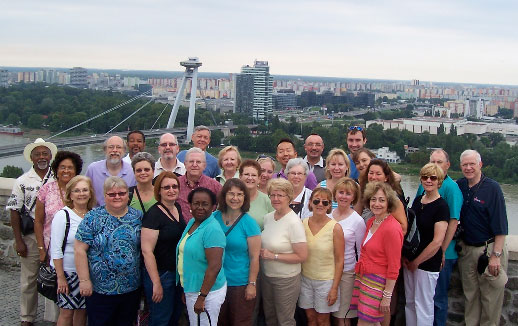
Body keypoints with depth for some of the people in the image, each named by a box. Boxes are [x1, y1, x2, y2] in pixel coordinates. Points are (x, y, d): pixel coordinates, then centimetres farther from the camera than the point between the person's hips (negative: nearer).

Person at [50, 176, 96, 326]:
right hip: (68, 272, -4)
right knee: (67, 312, 2)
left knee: (82, 311, 11)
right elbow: (56, 250, -11)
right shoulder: (63, 215, -9)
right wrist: (61, 277, -14)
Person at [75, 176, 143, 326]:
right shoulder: (93, 218, -6)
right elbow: (80, 250, -8)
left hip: (132, 288, 3)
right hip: (100, 290, -3)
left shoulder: (138, 216, 3)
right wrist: (84, 280, -12)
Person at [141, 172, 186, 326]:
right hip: (160, 273, -8)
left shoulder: (178, 208, 5)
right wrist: (156, 283, -23)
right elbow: (147, 251, -22)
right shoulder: (153, 214, -18)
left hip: (179, 272, 8)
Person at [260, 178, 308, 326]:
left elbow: (302, 256, -21)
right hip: (266, 275, 7)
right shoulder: (268, 217, 1)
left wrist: (273, 256, -21)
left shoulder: (294, 222, -20)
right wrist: (262, 253, -2)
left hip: (286, 279, -6)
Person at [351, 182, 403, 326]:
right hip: (363, 276, 8)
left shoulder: (391, 228, -18)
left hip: (378, 281, -7)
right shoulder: (371, 222, 8)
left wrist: (387, 296, -15)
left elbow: (394, 267, -17)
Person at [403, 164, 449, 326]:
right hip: (409, 261, 7)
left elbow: (437, 242, -17)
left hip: (428, 263, -6)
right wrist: (404, 256, 3)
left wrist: (416, 262, -10)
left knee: (423, 305, 3)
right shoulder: (417, 200, 7)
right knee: (409, 302, 15)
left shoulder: (441, 206, -13)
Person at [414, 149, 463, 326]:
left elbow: (453, 221, -17)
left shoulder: (451, 188, -12)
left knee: (438, 296, 6)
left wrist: (442, 250, -19)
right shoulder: (424, 185, 8)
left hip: (441, 252, -6)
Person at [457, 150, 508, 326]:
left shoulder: (492, 188, -11)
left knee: (491, 297, 3)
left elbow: (500, 225, -13)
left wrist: (496, 255, -17)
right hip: (466, 248, 5)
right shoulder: (460, 185, 4)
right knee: (470, 294, 15)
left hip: (489, 248, -5)